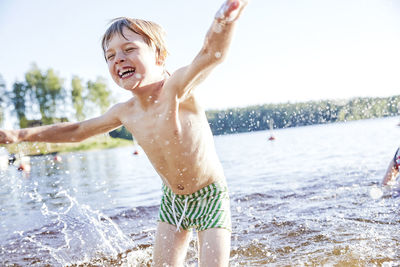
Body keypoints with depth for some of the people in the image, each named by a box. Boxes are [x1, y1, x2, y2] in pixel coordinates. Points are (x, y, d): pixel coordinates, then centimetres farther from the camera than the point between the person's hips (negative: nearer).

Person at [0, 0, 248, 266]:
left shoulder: (176, 89, -27)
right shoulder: (124, 112, -8)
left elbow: (211, 54, -50)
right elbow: (77, 130, 10)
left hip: (210, 197, -5)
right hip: (173, 200, 5)